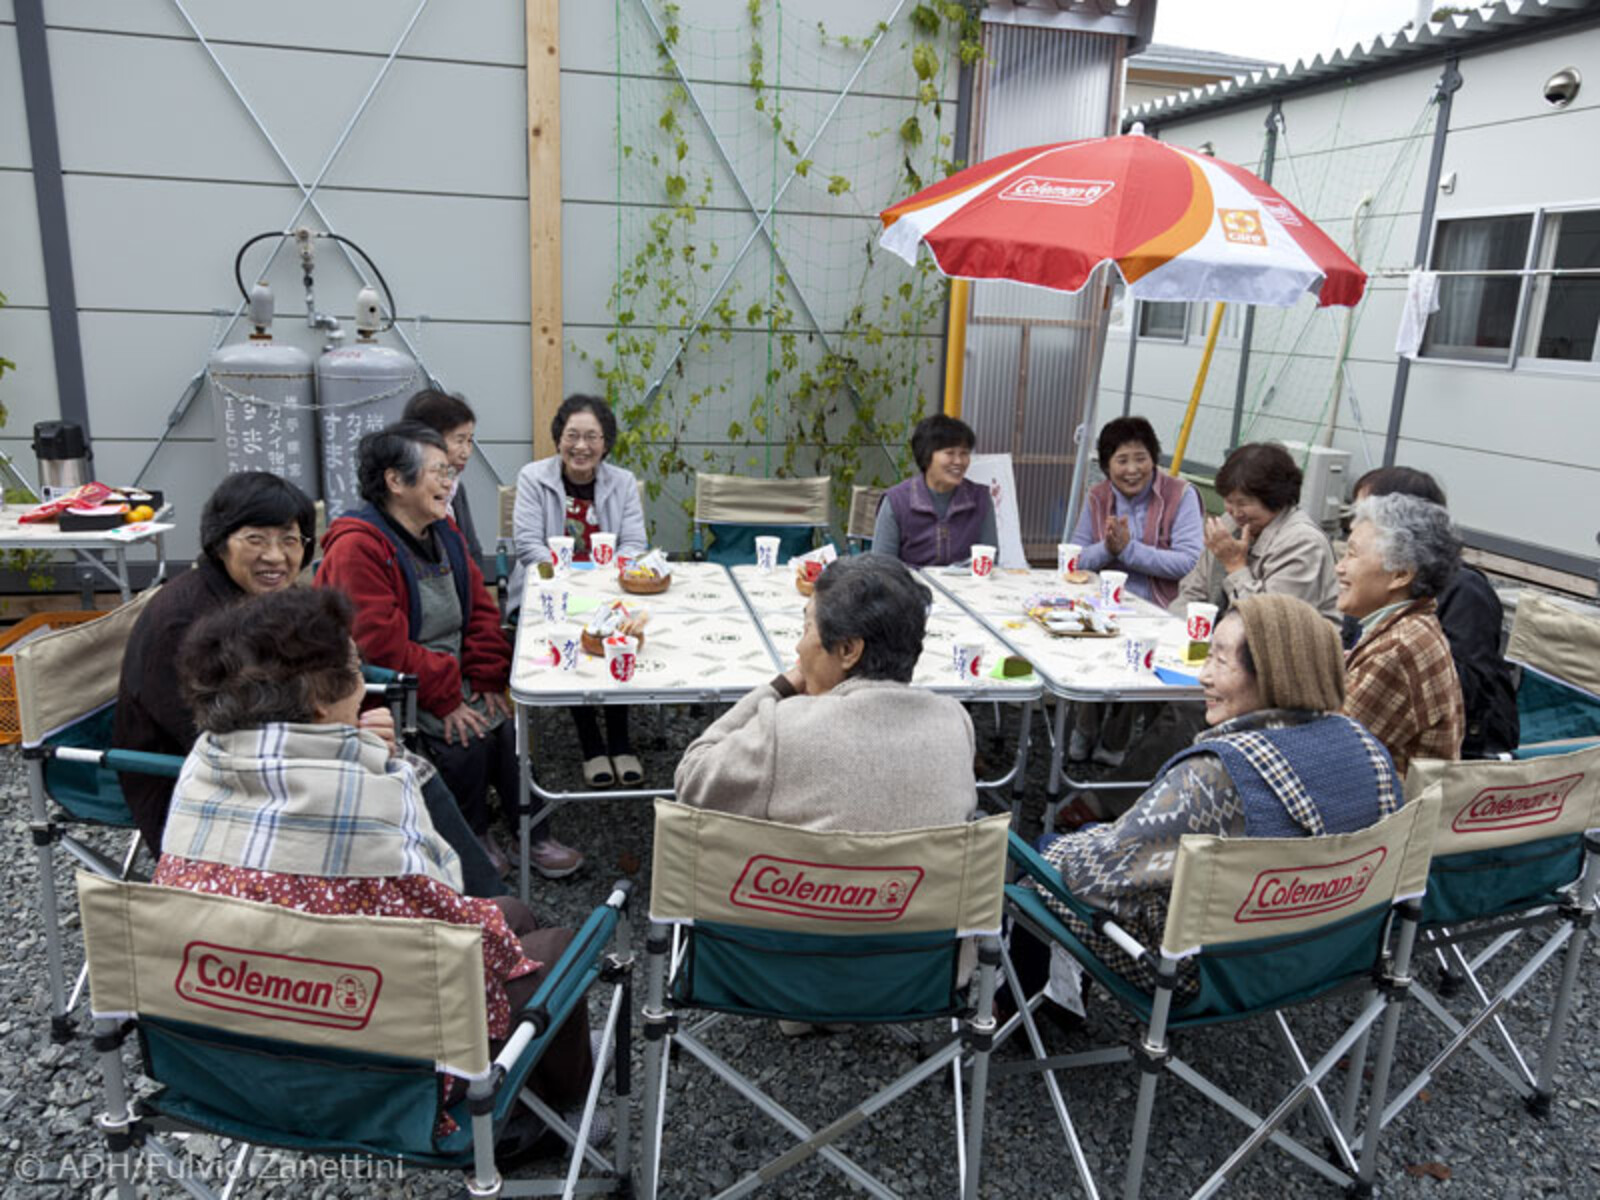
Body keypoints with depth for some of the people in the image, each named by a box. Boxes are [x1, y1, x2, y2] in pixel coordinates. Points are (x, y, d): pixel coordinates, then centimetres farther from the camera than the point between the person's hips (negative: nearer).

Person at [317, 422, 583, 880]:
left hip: (450, 679, 7)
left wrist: (486, 679, -3)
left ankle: (532, 833, 3)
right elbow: (381, 647, -23)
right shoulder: (355, 548, -19)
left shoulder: (443, 533, 7)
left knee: (506, 723, -13)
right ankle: (472, 838, 2)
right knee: (466, 738, -22)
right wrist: (446, 699, -21)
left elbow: (481, 609, 10)